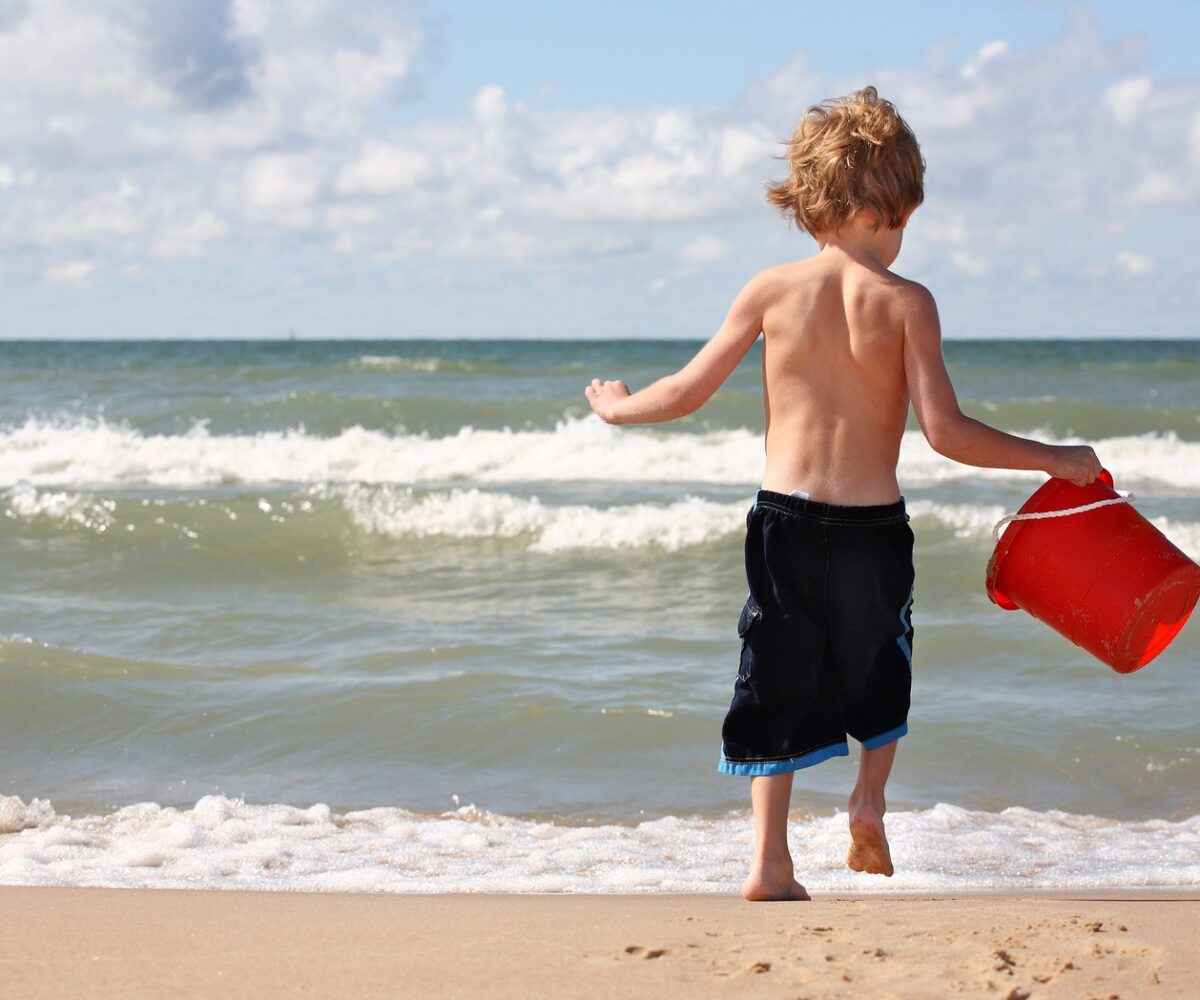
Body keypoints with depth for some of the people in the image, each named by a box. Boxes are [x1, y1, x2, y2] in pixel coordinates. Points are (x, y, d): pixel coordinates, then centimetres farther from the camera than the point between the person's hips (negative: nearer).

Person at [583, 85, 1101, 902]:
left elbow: (687, 392, 3)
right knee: (882, 668, 26)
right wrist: (1054, 459, -4)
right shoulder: (906, 302, -9)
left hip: (785, 523, 1)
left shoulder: (773, 289, -2)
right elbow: (946, 432, -14)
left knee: (779, 687, 8)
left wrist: (619, 406, 23)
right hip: (873, 525, -1)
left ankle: (772, 863, 2)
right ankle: (870, 800, 11)